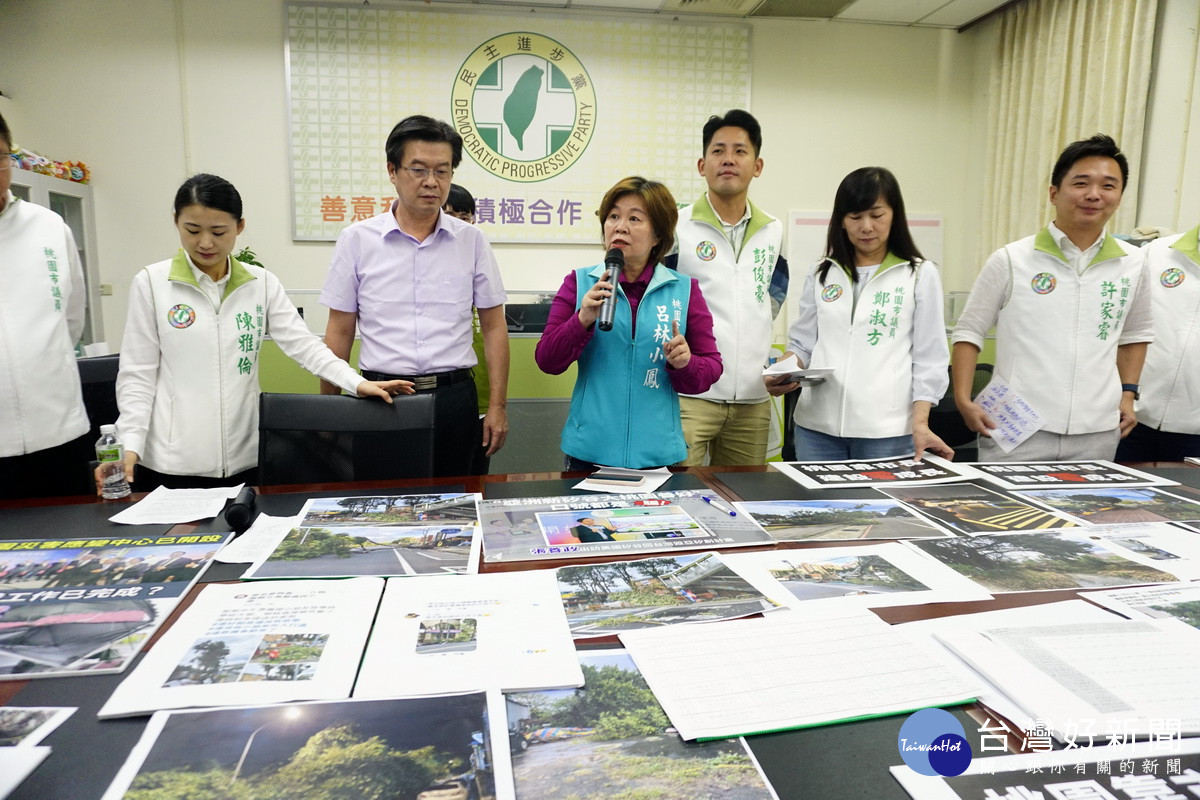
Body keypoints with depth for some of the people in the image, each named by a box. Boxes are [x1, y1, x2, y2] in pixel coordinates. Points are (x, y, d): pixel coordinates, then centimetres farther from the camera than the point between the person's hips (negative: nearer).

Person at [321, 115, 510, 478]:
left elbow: (493, 327, 6)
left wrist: (497, 406, 1)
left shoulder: (471, 240, 3)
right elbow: (340, 332, 5)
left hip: (453, 397, 1)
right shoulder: (357, 240, 2)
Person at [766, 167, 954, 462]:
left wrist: (919, 422, -11)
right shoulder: (821, 273, 12)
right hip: (817, 425, 3)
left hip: (887, 431, -2)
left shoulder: (921, 275, 4)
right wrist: (783, 374, -8)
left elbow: (929, 359, 0)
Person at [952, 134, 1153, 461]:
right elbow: (969, 331, 1)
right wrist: (963, 399, -7)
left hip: (1098, 435, 4)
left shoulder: (1133, 265, 9)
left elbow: (1136, 333, 24)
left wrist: (1128, 393, 15)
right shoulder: (1011, 260, -3)